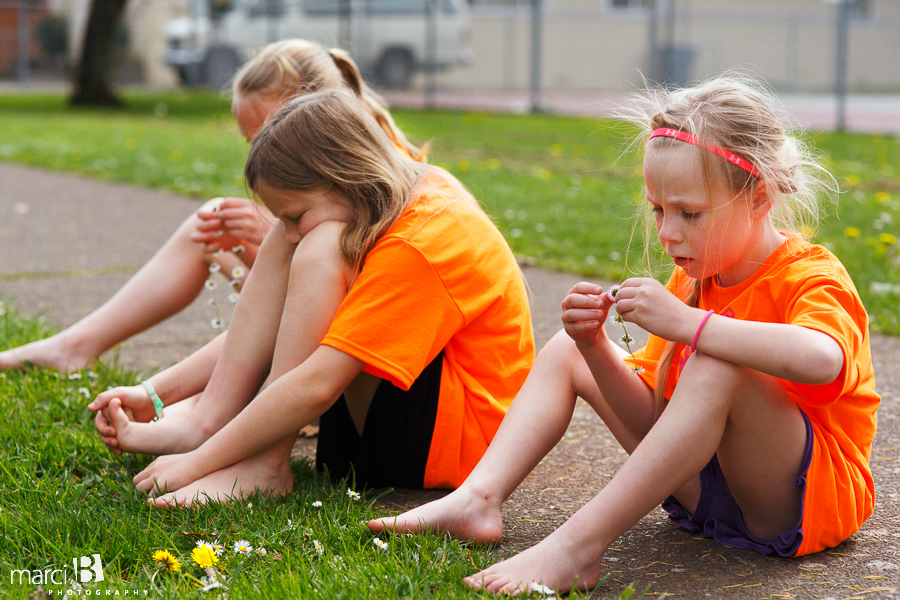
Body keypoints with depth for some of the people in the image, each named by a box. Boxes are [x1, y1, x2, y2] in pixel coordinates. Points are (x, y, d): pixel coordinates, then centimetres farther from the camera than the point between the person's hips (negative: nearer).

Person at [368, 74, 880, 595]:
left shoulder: (811, 279, -17)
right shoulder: (690, 281, 8)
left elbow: (822, 361, -44)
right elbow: (652, 416, 3)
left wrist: (684, 322, -42)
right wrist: (593, 345, -15)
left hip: (810, 497, -8)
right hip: (703, 488, 8)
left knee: (715, 367, -37)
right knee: (566, 353, 8)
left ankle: (578, 547, -36)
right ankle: (478, 500, -12)